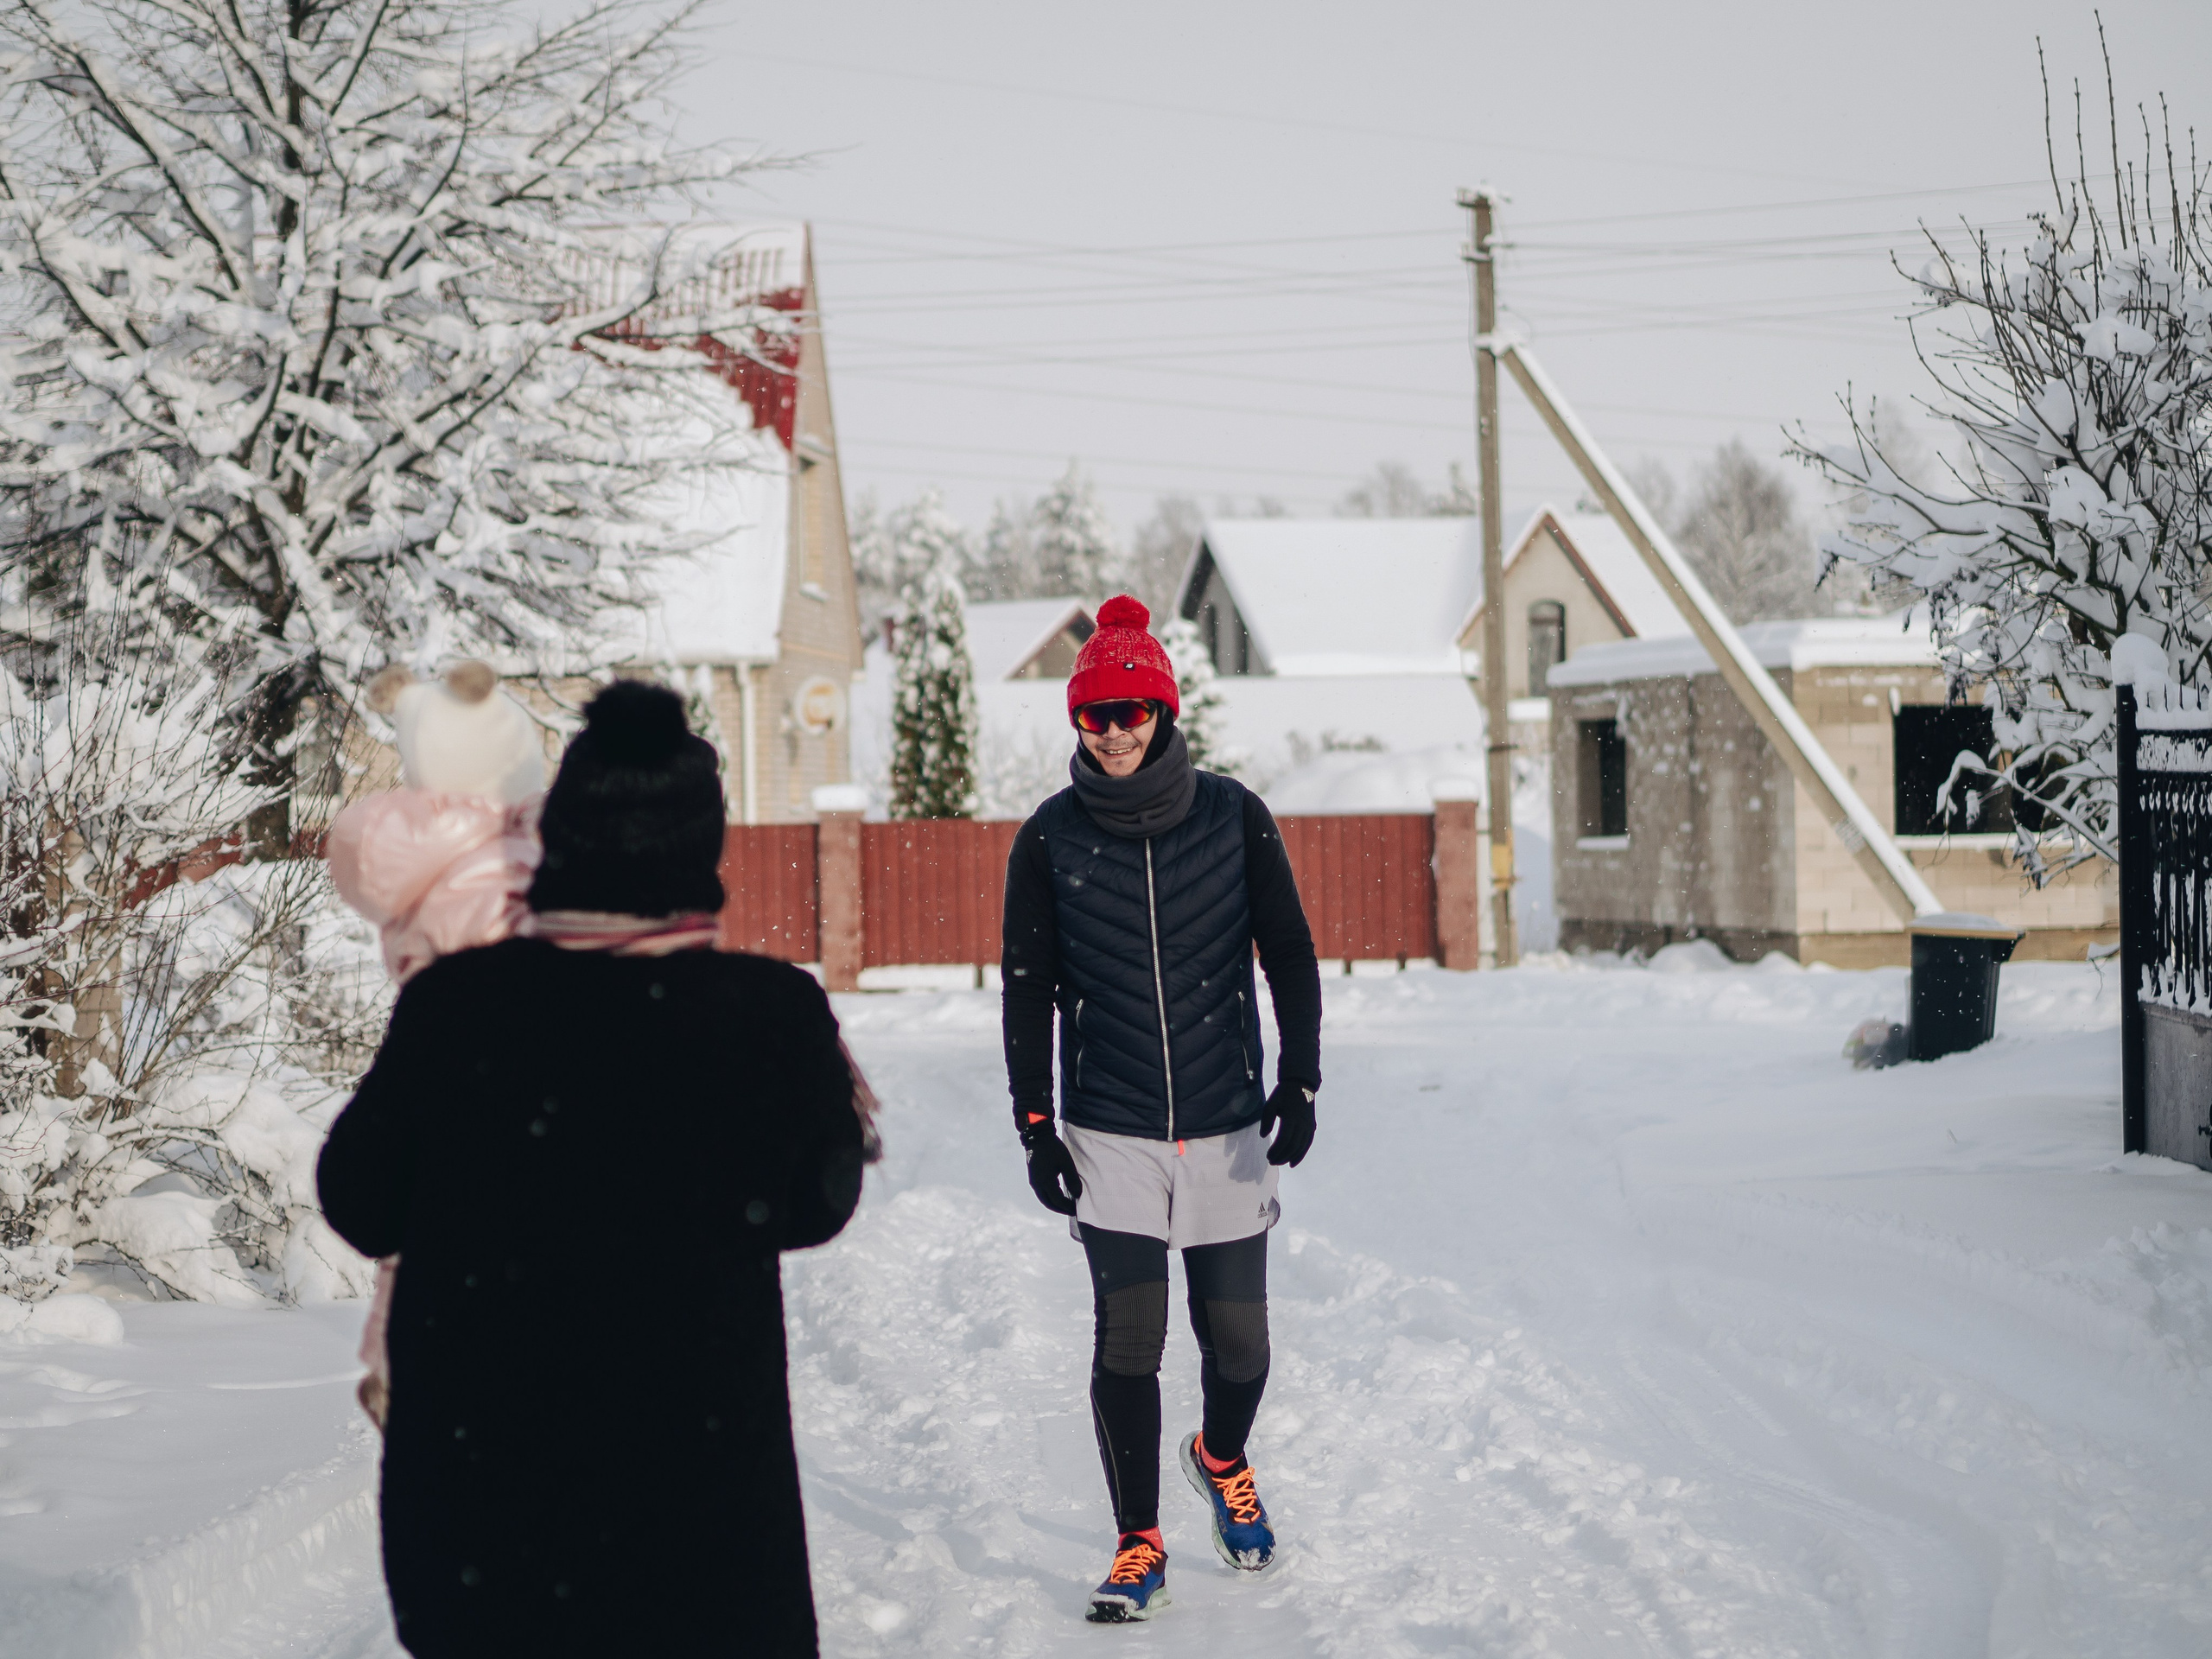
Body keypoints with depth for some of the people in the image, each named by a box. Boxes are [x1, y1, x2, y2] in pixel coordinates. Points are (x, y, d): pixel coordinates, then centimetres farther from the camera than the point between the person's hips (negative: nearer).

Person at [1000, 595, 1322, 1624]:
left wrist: (1299, 1080, -4)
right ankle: (1139, 1547, 9)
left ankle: (1221, 1458, 37)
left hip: (1228, 1128, 1)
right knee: (1127, 1342, -6)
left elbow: (1290, 954, 6)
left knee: (1239, 1344, 5)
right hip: (1109, 1134, 0)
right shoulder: (1050, 838, 0)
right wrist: (1034, 1124, 0)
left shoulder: (1233, 817, 0)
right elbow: (1028, 988, 5)